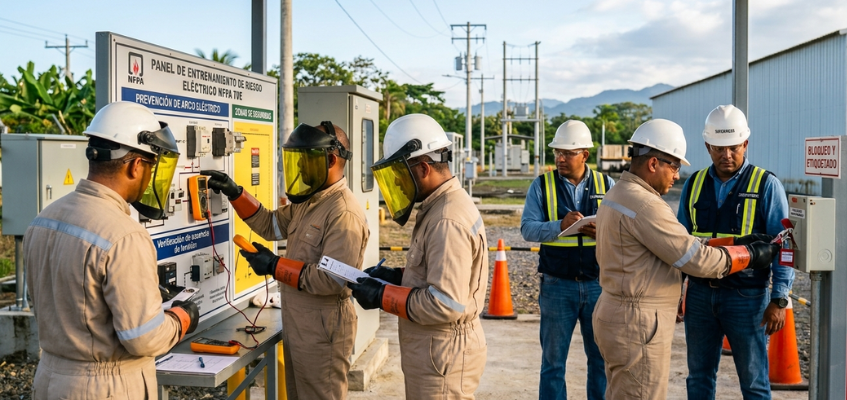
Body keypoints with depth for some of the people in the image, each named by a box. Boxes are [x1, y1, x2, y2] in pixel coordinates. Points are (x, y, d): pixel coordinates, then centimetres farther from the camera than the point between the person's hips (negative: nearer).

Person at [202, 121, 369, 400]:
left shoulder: (344, 213, -24)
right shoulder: (307, 202, 9)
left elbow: (334, 280, -29)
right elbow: (271, 225, 18)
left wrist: (275, 266, -23)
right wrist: (235, 194, 5)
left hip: (323, 327, -10)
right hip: (297, 323, 10)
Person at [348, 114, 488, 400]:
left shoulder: (448, 221, -24)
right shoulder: (440, 207, 9)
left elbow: (446, 305, -28)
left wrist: (382, 296, -19)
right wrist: (395, 276, 6)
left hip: (442, 358, -10)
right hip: (433, 352, 10)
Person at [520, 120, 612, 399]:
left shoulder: (606, 185, 5)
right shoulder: (542, 185, 0)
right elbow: (528, 228, -8)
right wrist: (560, 225, -24)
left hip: (598, 283, 2)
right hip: (557, 285, -1)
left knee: (601, 356, 12)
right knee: (553, 358, 8)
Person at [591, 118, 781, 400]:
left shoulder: (617, 195, 10)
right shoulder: (644, 205, -22)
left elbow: (681, 245, 10)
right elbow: (698, 260, -18)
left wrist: (735, 243, 7)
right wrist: (750, 255, -4)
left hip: (613, 311, 10)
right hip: (637, 324, -10)